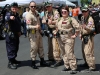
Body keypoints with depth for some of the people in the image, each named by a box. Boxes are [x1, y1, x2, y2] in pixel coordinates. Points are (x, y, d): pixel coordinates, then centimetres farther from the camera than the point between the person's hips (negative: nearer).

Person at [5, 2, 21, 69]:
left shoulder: (17, 15, 15)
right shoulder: (9, 14, -11)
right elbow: (6, 18, -37)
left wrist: (19, 31, 20)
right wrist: (10, 17, -59)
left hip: (16, 34, 8)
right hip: (10, 34, -8)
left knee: (16, 47, 15)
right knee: (11, 48, -9)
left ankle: (13, 59, 28)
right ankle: (10, 62, -7)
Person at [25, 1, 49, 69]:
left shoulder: (36, 12, 8)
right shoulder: (29, 15, -19)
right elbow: (28, 26, -26)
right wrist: (35, 27, -42)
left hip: (38, 32, 9)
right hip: (33, 33, -9)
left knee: (41, 47, 15)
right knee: (34, 48, -4)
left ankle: (42, 61, 26)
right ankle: (33, 63, 7)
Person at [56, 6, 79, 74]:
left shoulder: (71, 19, -10)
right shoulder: (59, 20, 12)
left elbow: (77, 27, -15)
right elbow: (57, 27, 29)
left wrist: (75, 35, -12)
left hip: (69, 38, -7)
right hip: (61, 38, 7)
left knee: (69, 53, -11)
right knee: (64, 53, 12)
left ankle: (73, 68, -5)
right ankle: (67, 66, 23)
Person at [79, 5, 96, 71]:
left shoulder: (90, 19, -17)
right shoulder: (82, 18, 11)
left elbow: (92, 29, -23)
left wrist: (86, 27, -39)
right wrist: (81, 33, 18)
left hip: (89, 37, -9)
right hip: (84, 36, 9)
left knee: (88, 52, -13)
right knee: (84, 51, 18)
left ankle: (92, 66, -8)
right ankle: (87, 63, 35)